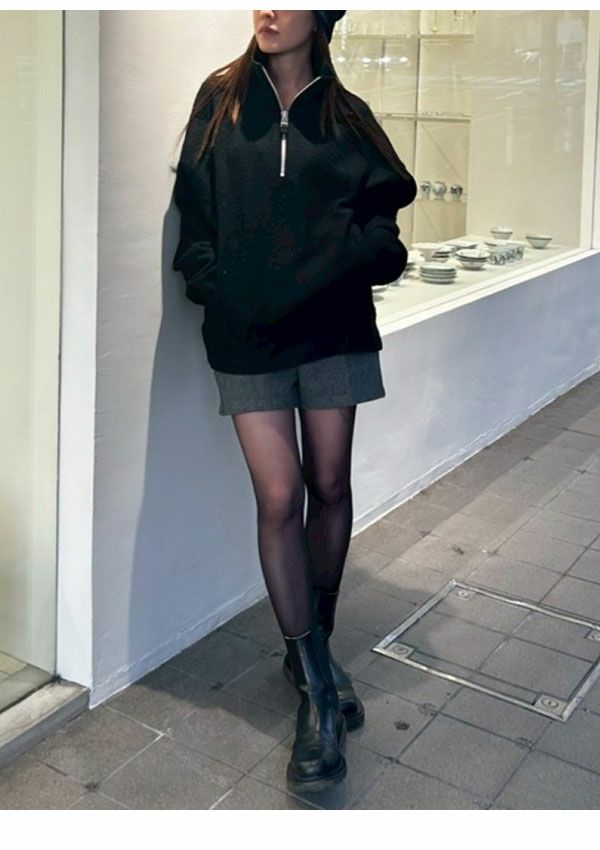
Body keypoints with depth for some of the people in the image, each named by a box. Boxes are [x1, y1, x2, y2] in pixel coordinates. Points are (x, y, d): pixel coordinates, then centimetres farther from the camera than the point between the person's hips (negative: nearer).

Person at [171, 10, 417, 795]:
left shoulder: (345, 117, 8)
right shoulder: (220, 100, 7)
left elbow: (385, 207, 5)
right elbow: (193, 209, 5)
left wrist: (349, 253, -13)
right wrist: (213, 282, -7)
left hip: (333, 327, 1)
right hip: (247, 335, -1)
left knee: (329, 488, 7)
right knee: (279, 497, -5)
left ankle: (313, 649, 27)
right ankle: (318, 687, 4)